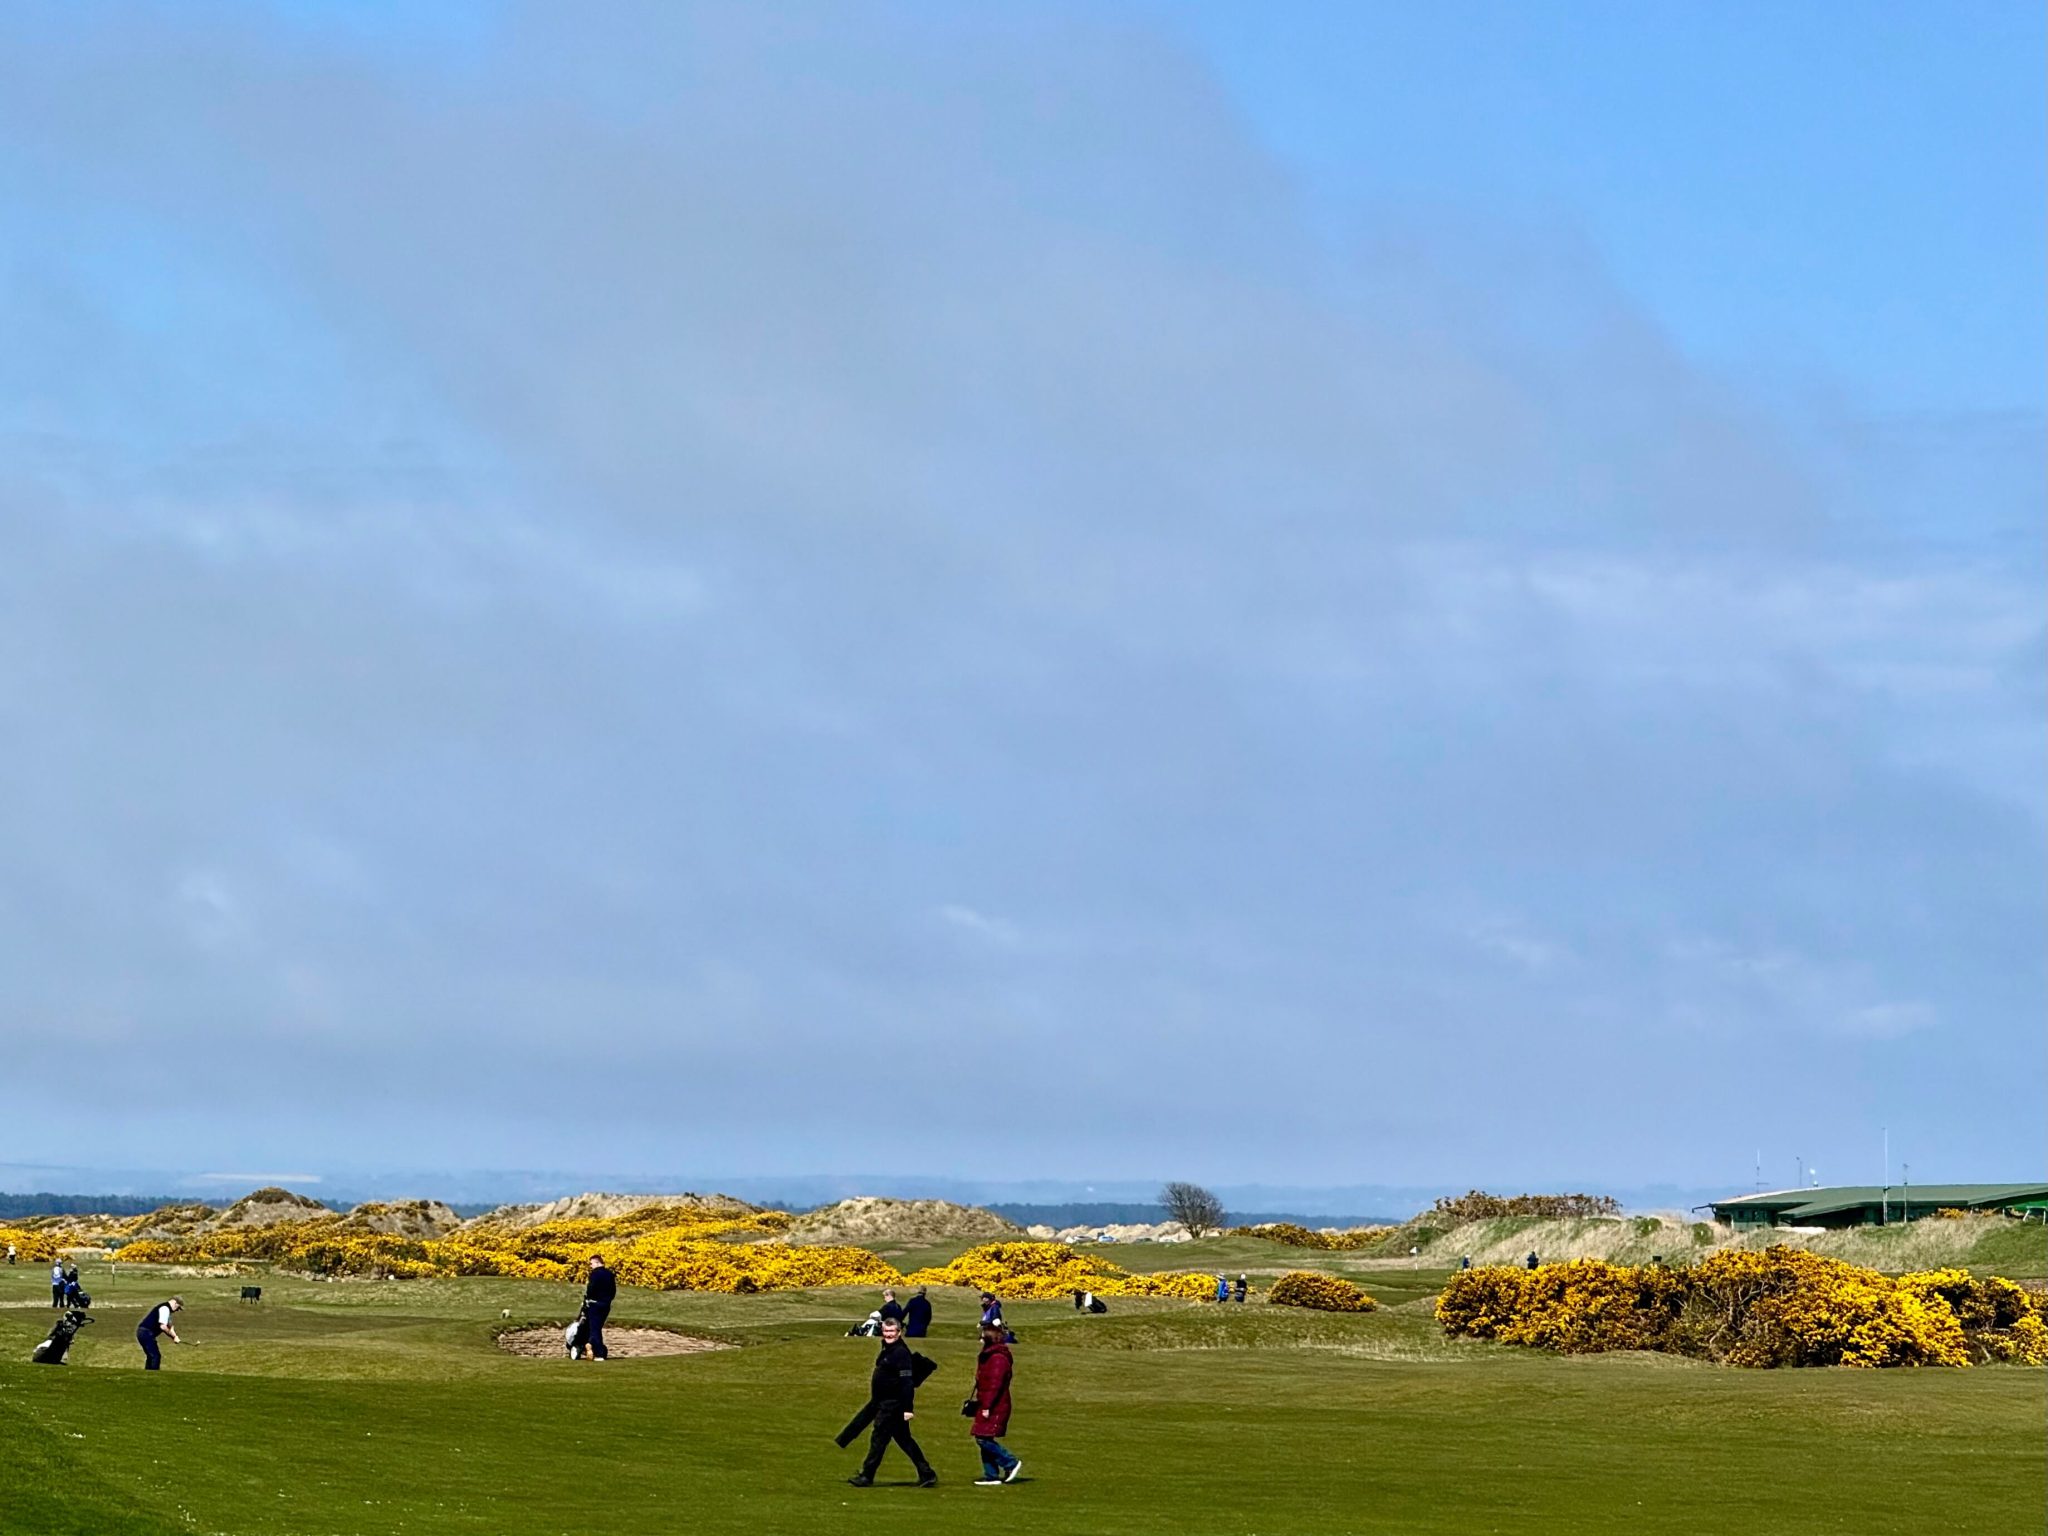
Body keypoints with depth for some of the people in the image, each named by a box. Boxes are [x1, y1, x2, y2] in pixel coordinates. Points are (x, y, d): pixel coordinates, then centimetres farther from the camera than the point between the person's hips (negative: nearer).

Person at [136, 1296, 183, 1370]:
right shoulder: (165, 1308, -13)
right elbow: (163, 1327, -21)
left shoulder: (166, 1309, 20)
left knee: (151, 1356, 20)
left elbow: (169, 1327, 18)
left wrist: (175, 1337, 0)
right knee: (155, 1356, -9)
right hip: (146, 1333, -11)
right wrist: (174, 1336, -8)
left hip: (143, 1333, 11)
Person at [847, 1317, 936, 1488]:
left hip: (892, 1405, -11)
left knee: (878, 1438, -4)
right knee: (904, 1440, 13)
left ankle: (866, 1476, 3)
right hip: (885, 1404, 11)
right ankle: (927, 1475, 16)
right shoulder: (887, 1350, 14)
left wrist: (908, 1408, -26)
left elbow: (907, 1382, -22)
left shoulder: (901, 1353, -17)